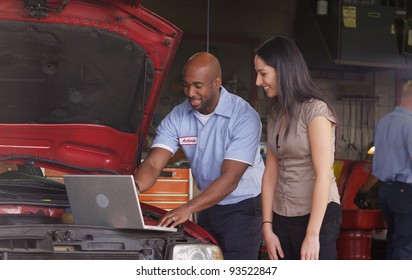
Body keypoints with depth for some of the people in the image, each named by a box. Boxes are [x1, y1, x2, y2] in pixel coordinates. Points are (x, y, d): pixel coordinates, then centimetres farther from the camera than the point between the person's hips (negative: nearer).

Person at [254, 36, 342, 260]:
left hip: (317, 216, -7)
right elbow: (271, 172, 10)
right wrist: (267, 227, 4)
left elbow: (323, 175, -17)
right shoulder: (275, 114, 11)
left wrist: (312, 235, -20)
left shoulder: (315, 110, -12)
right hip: (282, 217, 7)